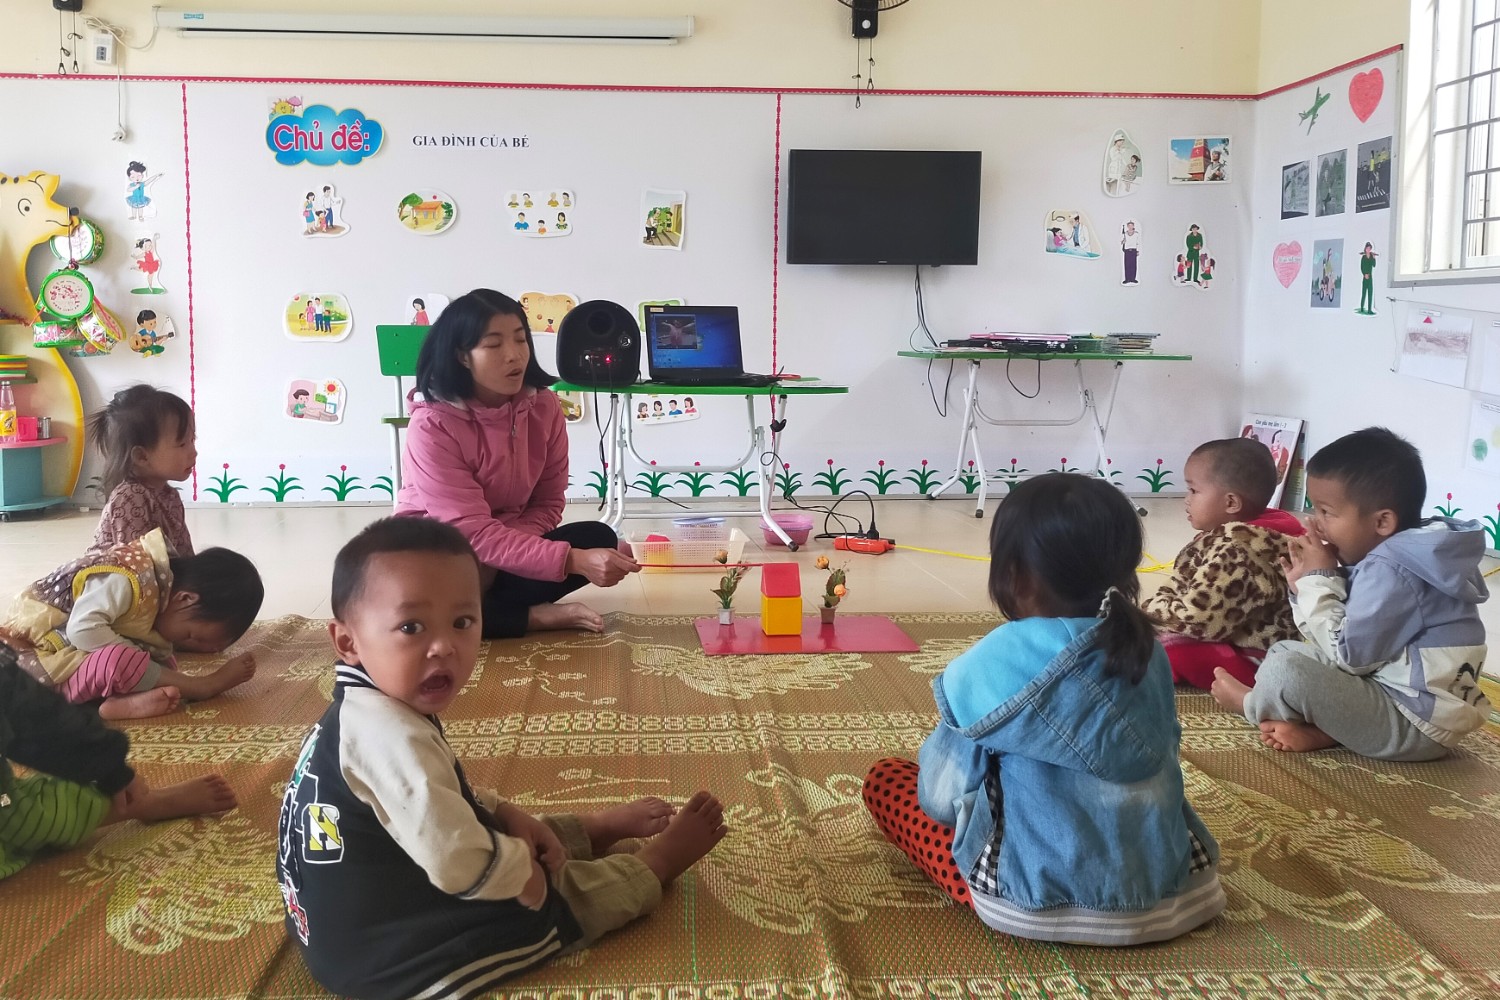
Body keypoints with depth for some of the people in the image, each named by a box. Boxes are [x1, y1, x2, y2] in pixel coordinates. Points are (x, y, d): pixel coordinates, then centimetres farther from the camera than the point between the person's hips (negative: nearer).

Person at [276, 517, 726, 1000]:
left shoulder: (370, 712, -1)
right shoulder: (391, 736, -34)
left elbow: (444, 798, 14)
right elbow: (460, 864, -37)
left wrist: (510, 817, -2)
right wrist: (524, 867, -17)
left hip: (363, 924, 9)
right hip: (386, 954, -9)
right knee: (556, 900, 3)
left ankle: (603, 826, 41)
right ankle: (657, 863, 24)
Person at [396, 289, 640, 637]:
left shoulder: (544, 406, -9)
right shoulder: (432, 426, -24)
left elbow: (547, 505, -3)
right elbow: (474, 533, -29)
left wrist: (493, 560, -23)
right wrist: (573, 560, -40)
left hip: (503, 557, 5)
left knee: (599, 539, -18)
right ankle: (535, 616, -18)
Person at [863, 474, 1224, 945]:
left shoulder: (994, 664, -17)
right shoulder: (1149, 653, -2)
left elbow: (943, 798, -9)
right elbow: (1157, 766, 11)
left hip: (1042, 901, -5)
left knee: (885, 779, 10)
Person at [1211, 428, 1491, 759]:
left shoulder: (1389, 571, -24)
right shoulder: (1389, 557, 8)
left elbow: (1347, 654, -22)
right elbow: (1345, 642, 12)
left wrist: (1319, 579, -15)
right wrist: (1308, 584, -3)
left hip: (1416, 726, -11)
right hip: (1394, 694, 11)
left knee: (1286, 670, -23)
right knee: (1285, 651, 18)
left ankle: (1251, 704, 11)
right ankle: (1321, 730, -5)